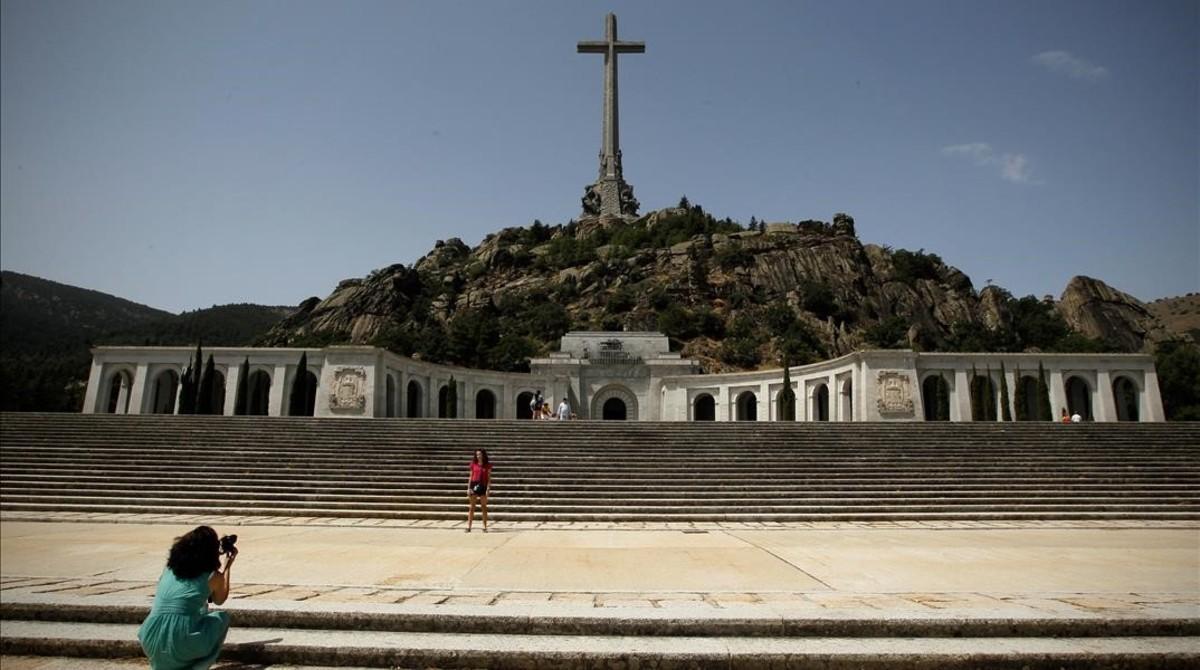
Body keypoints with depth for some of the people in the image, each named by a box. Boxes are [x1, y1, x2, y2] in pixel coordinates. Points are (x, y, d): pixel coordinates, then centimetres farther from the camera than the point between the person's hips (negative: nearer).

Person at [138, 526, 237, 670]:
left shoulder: (170, 566, 11)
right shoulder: (213, 576, 0)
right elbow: (219, 600, 24)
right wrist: (228, 566, 32)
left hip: (151, 645, 6)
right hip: (183, 646, -5)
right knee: (223, 617, 24)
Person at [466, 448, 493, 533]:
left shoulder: (487, 465, 1)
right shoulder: (473, 464, 5)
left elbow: (489, 478, 1)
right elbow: (471, 476, 9)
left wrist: (488, 489, -7)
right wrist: (468, 488, 2)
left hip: (483, 486, -1)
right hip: (474, 485, 1)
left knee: (484, 507, 4)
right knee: (471, 507, 3)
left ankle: (485, 527, 10)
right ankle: (469, 526, 6)